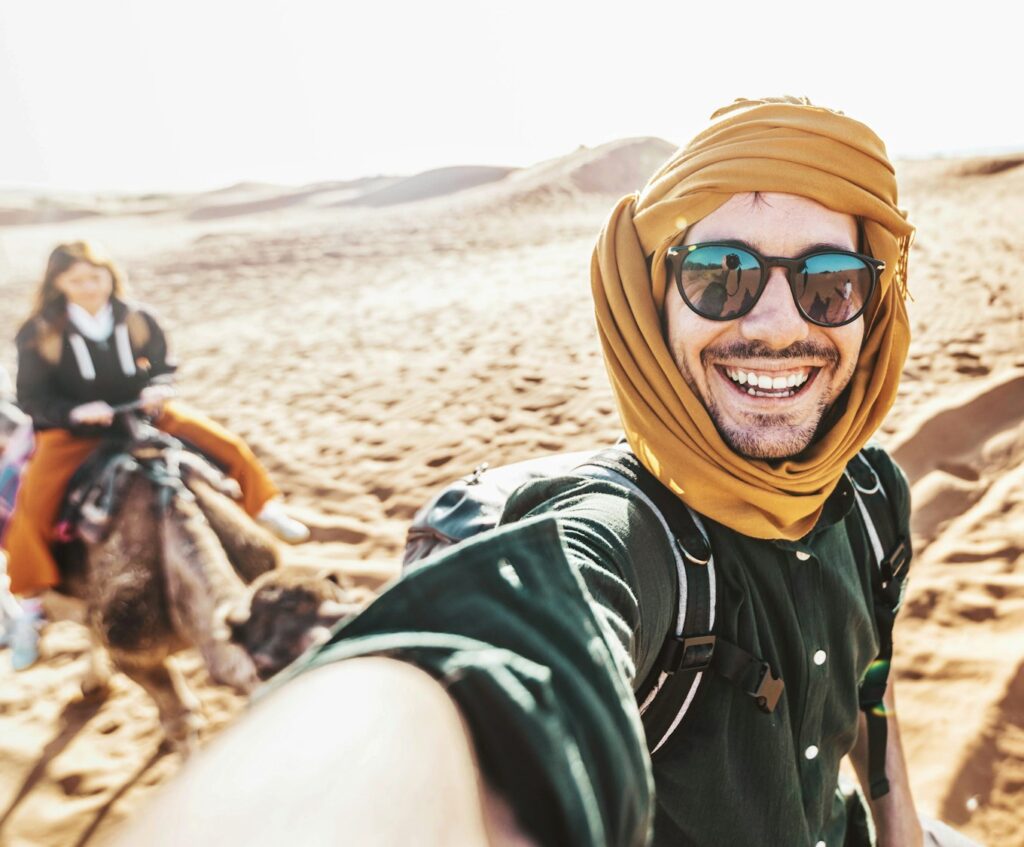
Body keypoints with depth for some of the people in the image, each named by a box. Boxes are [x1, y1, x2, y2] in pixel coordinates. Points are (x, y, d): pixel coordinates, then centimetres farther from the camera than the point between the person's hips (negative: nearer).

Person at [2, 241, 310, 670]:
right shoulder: (37, 335, -10)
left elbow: (163, 367, 4)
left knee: (229, 445, -7)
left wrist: (158, 390, -20)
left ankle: (266, 511, 15)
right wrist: (76, 412, -28)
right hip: (72, 431, -1)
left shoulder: (138, 319, -5)